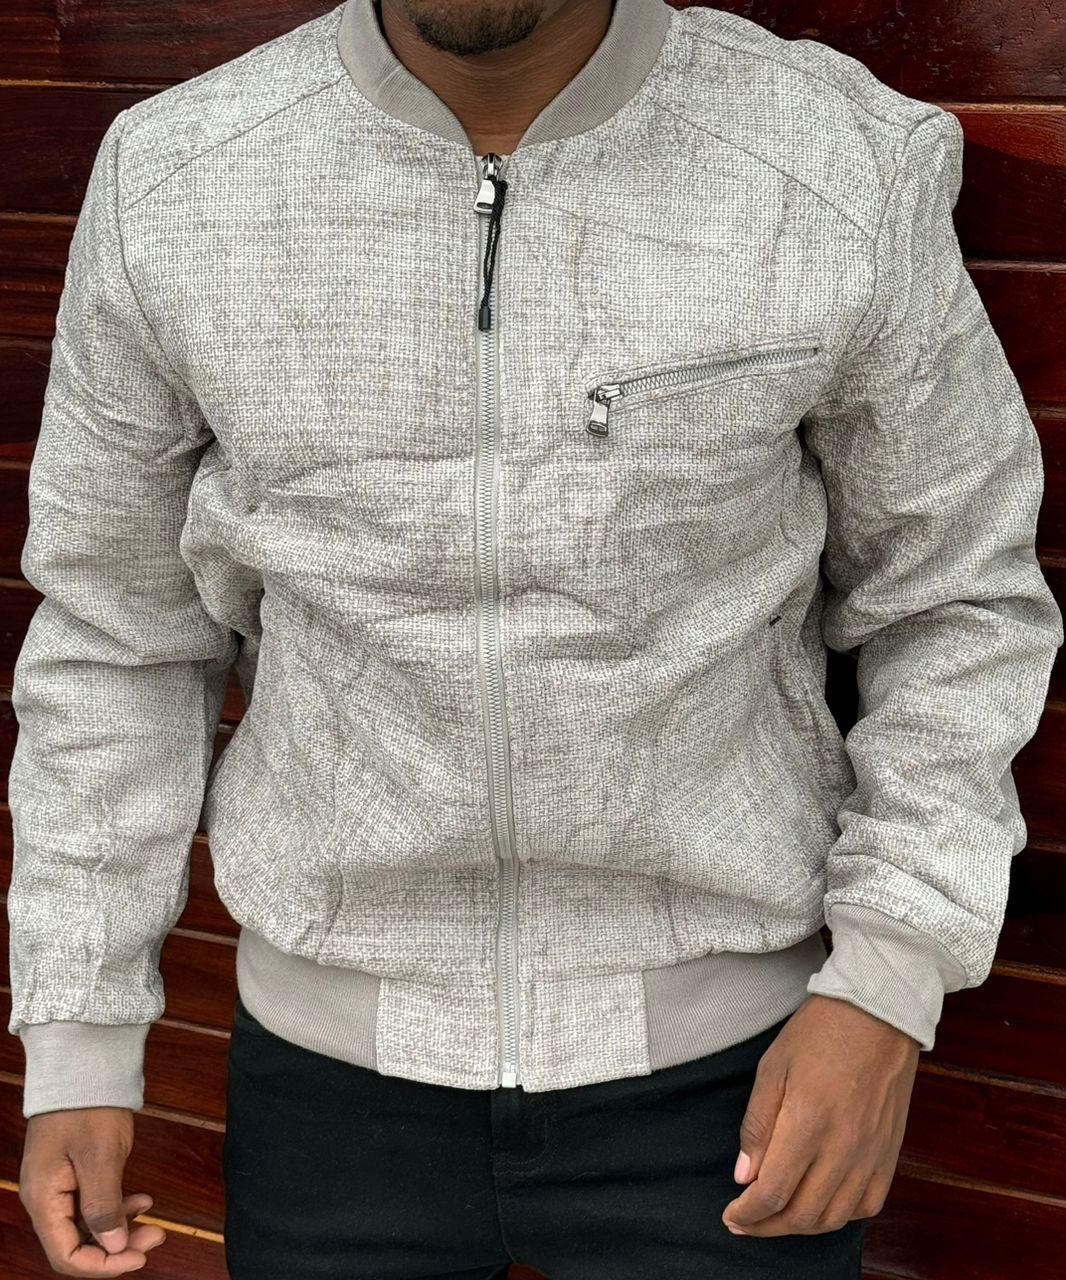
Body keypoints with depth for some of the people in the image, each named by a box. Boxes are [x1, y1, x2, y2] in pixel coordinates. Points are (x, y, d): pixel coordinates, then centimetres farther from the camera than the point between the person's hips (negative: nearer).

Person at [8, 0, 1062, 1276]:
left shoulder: (848, 168, -17)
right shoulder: (170, 180, -13)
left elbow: (953, 596, -3)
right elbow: (120, 628, 0)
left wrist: (889, 989, -14)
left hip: (711, 1070, -1)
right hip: (342, 1062, 2)